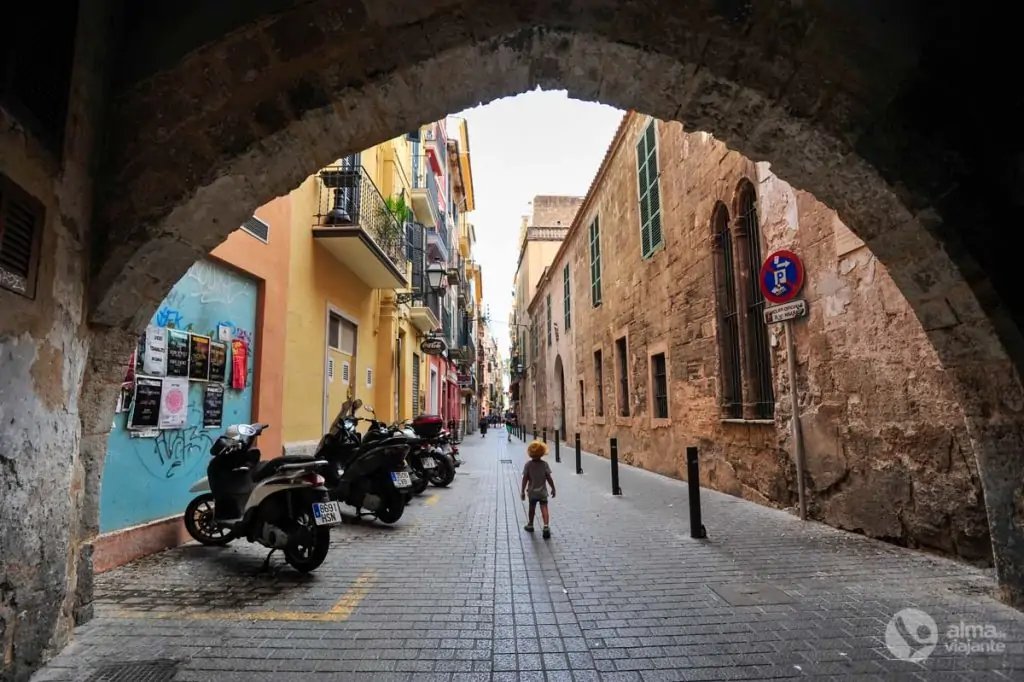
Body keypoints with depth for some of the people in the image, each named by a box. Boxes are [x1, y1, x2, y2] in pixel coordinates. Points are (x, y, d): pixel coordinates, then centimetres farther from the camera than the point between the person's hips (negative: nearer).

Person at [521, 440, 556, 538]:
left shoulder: (528, 465, -11)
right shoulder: (544, 464, -10)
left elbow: (525, 479, -11)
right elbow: (549, 478, -8)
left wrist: (523, 491, -3)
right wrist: (553, 488, 3)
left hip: (532, 491, 1)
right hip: (542, 491, -1)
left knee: (532, 508, 17)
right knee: (544, 508, -2)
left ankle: (530, 525, 34)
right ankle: (546, 526, -19)